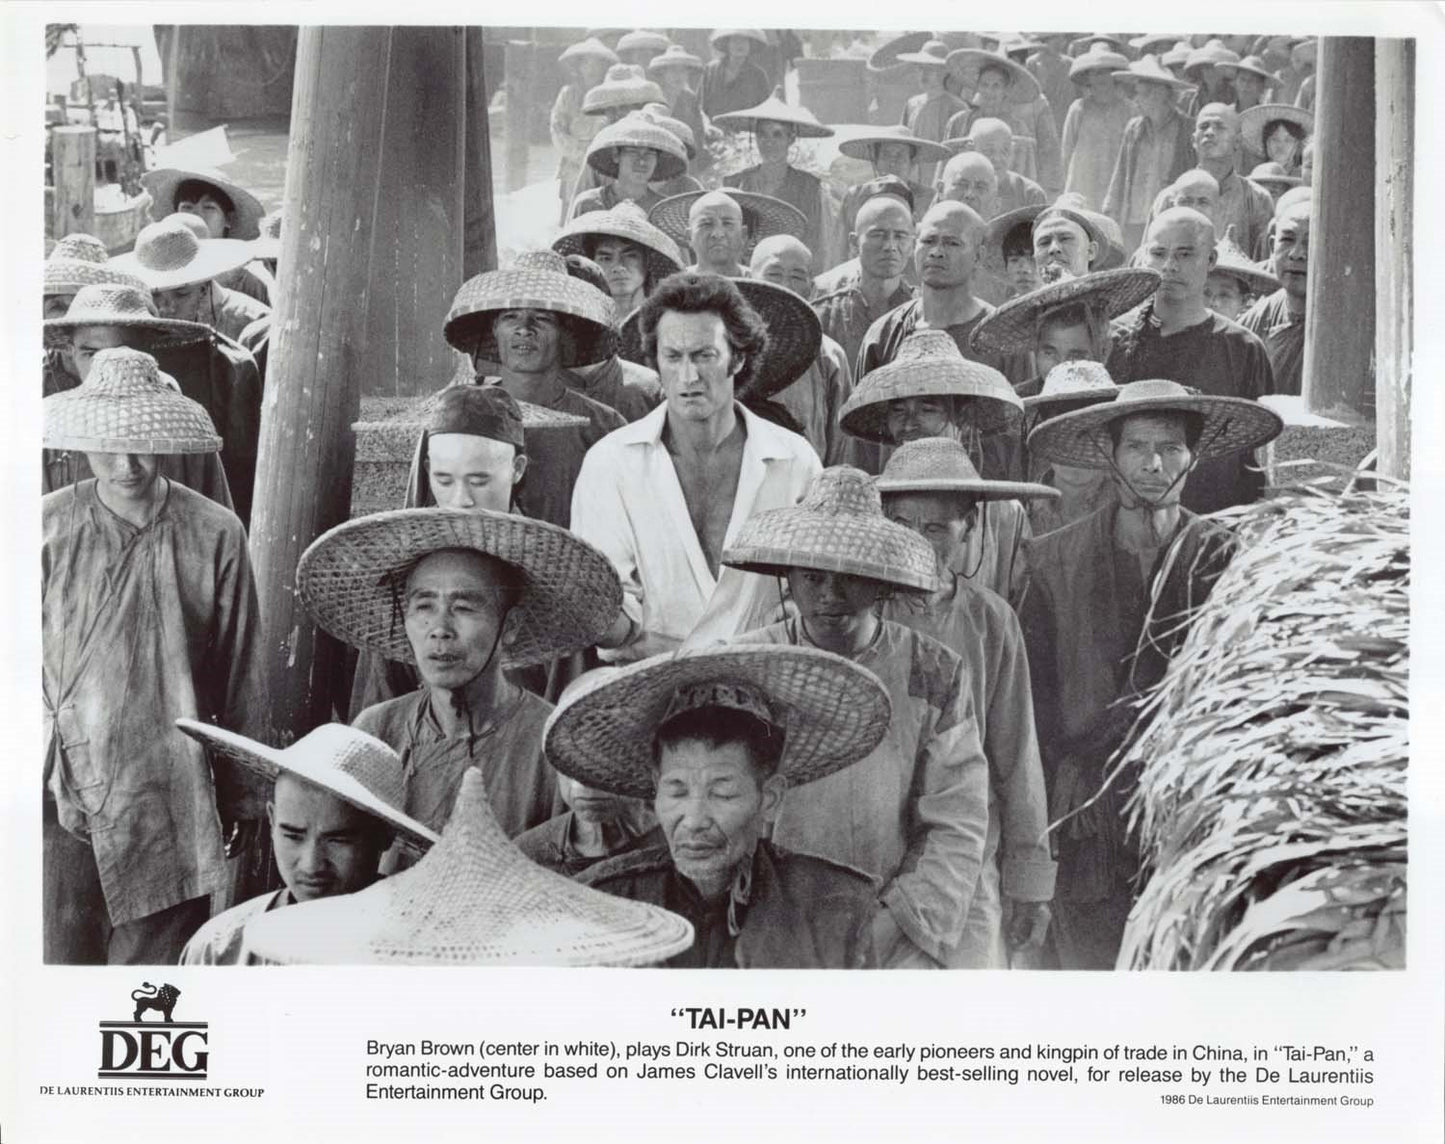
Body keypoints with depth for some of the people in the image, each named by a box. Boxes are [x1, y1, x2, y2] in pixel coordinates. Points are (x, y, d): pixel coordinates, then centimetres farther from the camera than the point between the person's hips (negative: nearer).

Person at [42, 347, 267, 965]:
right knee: (58, 955, 3)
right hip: (60, 799, 1)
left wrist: (240, 798, 8)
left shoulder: (215, 534, -1)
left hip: (166, 807, 0)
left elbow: (242, 677, 5)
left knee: (154, 960, 4)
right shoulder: (49, 526, 1)